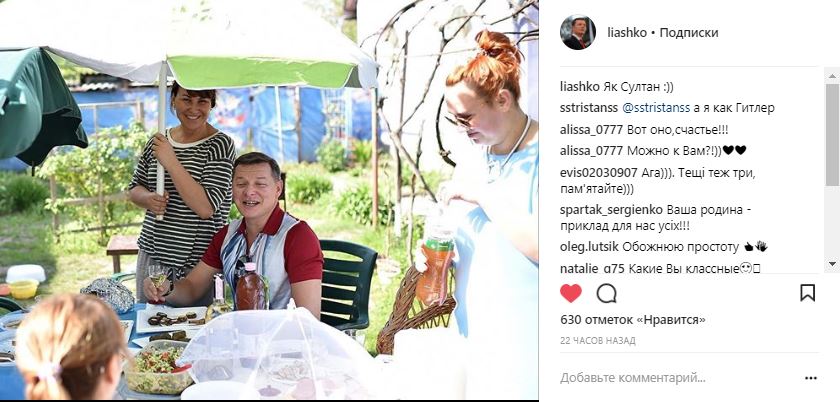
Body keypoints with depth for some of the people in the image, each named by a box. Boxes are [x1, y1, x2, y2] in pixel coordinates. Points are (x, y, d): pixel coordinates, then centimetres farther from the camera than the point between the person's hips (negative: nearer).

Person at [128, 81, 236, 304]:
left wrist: (171, 162, -19)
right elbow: (134, 188, 19)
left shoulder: (220, 145, -8)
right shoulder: (157, 142, 8)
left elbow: (206, 208, -17)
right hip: (152, 255, 5)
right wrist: (149, 199, -5)